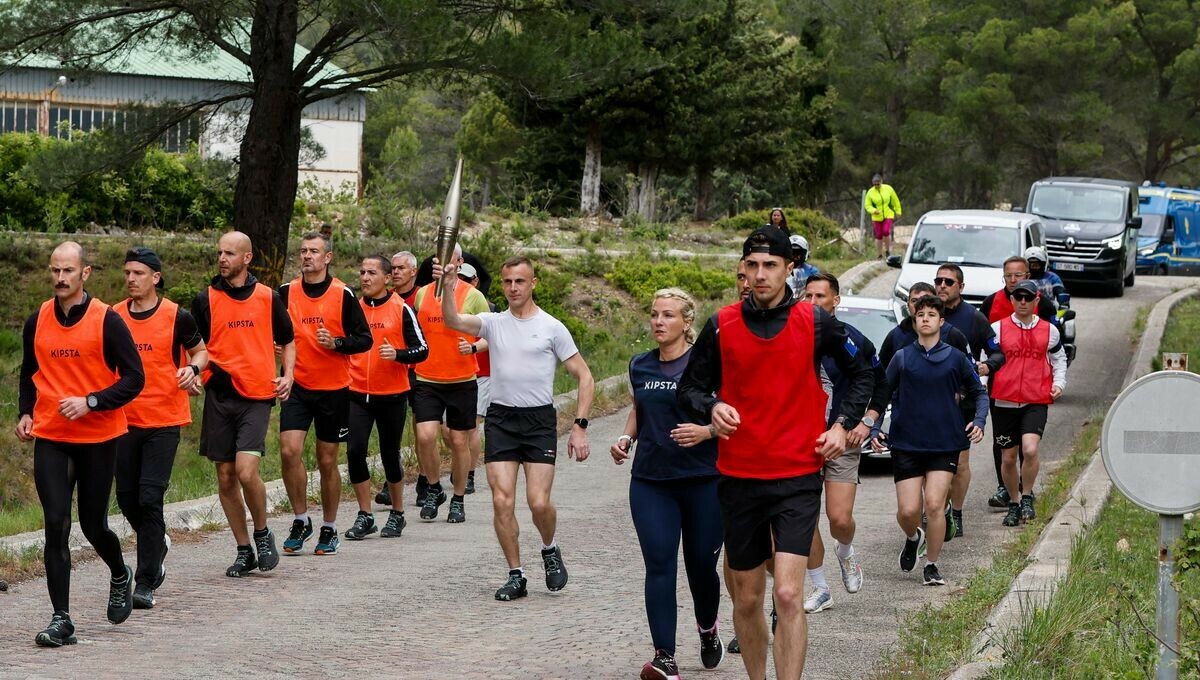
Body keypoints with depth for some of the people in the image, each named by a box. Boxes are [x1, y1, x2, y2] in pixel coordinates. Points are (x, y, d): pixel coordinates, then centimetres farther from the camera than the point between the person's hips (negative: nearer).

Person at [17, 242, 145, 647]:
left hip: (98, 438, -2)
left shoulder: (106, 321, -8)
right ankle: (61, 620, -5)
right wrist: (25, 413, 4)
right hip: (50, 438, 2)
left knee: (93, 524, 7)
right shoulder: (37, 322, 4)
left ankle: (120, 577, 41)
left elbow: (134, 378, -8)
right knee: (56, 524, -8)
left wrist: (90, 402, -19)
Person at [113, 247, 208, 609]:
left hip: (164, 421, -4)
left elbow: (200, 351, 10)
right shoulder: (114, 316, 5)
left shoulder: (176, 316, -4)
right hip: (125, 420, 4)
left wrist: (192, 368, -12)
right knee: (127, 498, 8)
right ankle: (157, 552, 36)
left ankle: (145, 584, -6)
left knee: (150, 498, -11)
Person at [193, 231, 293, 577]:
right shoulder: (205, 300, 4)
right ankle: (244, 551, 17)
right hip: (219, 396, 2)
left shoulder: (268, 298, 4)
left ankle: (262, 532, 9)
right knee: (226, 477, 4)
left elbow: (287, 341, 17)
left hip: (257, 396, -2)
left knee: (246, 471, -17)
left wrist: (287, 376, 2)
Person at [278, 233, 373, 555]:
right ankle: (301, 520, 3)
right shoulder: (286, 292, 4)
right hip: (297, 386, 2)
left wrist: (336, 342, -19)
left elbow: (365, 339, -2)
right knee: (289, 450, -14)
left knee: (327, 461, 5)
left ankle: (329, 529, 20)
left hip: (333, 389, -2)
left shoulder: (343, 294, -4)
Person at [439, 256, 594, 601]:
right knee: (502, 501, -6)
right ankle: (516, 576, 7)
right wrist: (448, 288, -31)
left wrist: (580, 427, -5)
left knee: (539, 502, -11)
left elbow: (584, 378, 3)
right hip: (501, 419, 2)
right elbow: (453, 321, -13)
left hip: (540, 420, -2)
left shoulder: (552, 327, 1)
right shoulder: (493, 323, 7)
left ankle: (550, 550, 21)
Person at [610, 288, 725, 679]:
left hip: (703, 481, -3)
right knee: (659, 565, -8)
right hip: (650, 482, 3)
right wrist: (625, 438, 8)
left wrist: (705, 431, -24)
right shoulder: (640, 367, 9)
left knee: (701, 564, 7)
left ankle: (708, 629, 38)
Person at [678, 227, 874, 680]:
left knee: (788, 595, -14)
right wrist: (711, 407, -14)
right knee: (747, 599, 9)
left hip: (798, 477, -2)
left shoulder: (815, 323, 0)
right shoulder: (721, 325, 1)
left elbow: (860, 374, 15)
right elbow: (690, 388, 8)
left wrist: (843, 425, 1)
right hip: (739, 477, 2)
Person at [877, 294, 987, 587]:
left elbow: (978, 392, 15)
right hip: (906, 444, 1)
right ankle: (912, 538, 31)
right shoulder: (902, 358, 5)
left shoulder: (956, 358, 4)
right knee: (908, 510, -4)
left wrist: (978, 422, -1)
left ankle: (932, 565, 5)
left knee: (934, 505, -11)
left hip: (945, 444, -1)